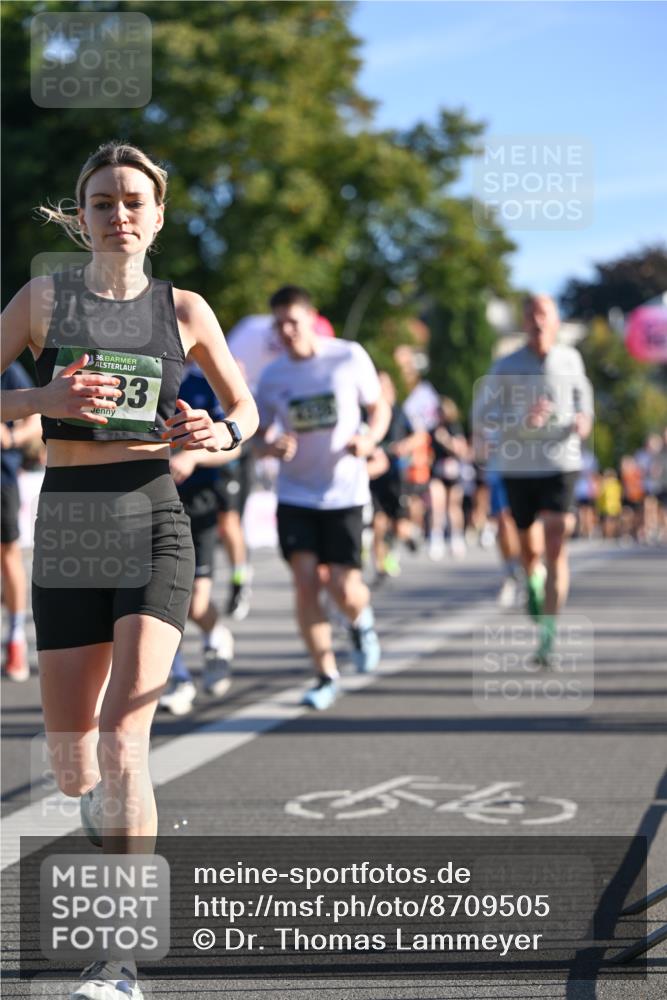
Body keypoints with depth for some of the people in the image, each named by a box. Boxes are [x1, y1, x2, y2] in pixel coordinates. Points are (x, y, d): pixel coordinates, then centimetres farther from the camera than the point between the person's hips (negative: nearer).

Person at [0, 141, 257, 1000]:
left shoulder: (183, 309, 7)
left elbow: (244, 408, 17)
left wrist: (214, 435, -5)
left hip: (153, 526, -1)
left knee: (122, 736, -17)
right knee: (72, 763, 5)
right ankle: (115, 831, 43)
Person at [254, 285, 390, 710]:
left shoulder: (349, 357, -6)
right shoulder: (272, 376, 0)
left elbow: (380, 408, 4)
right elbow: (258, 435, 8)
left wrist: (369, 439, -17)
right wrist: (271, 446, -16)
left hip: (344, 492, -2)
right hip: (295, 495, 2)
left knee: (344, 588, -7)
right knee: (305, 581, -10)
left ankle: (363, 621, 32)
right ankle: (327, 676, 5)